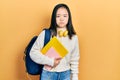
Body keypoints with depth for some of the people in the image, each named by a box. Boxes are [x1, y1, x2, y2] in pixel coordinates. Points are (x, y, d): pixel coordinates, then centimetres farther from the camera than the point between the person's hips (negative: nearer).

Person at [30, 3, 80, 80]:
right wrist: (50, 61, -17)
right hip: (48, 74, -2)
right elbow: (33, 52, -10)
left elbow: (74, 60, 4)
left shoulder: (73, 37, -1)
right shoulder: (45, 34, -8)